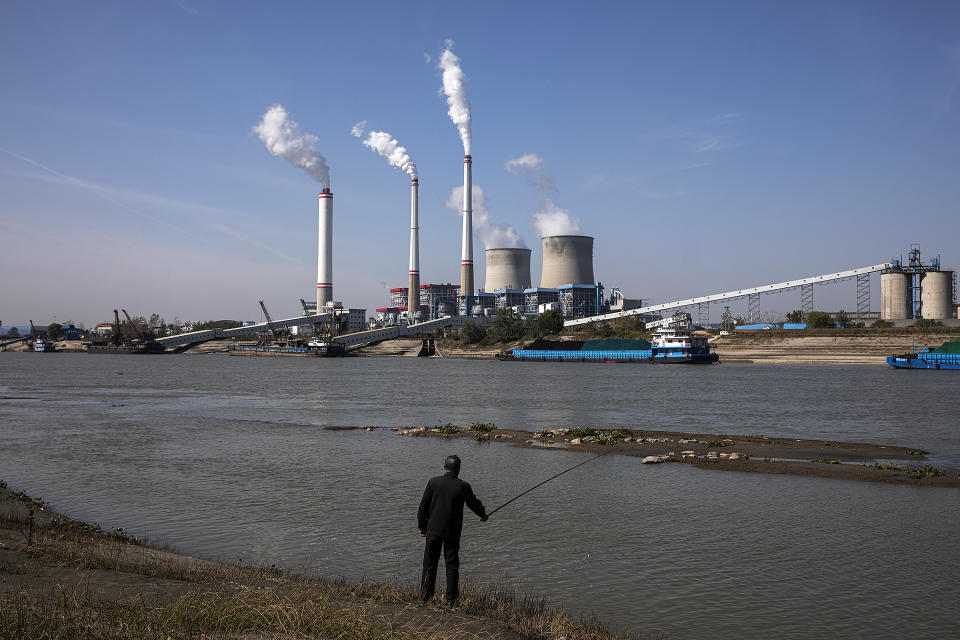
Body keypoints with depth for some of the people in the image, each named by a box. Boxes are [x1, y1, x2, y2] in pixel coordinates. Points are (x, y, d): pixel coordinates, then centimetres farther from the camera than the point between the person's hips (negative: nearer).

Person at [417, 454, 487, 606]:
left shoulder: (433, 482, -6)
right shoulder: (463, 486, -8)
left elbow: (423, 506, -1)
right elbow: (474, 503, 8)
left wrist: (421, 526, 10)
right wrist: (483, 515, 28)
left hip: (433, 530, 1)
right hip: (452, 532, -1)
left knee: (430, 564, 10)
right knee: (452, 564, 8)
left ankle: (424, 597, 14)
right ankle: (451, 600, 8)